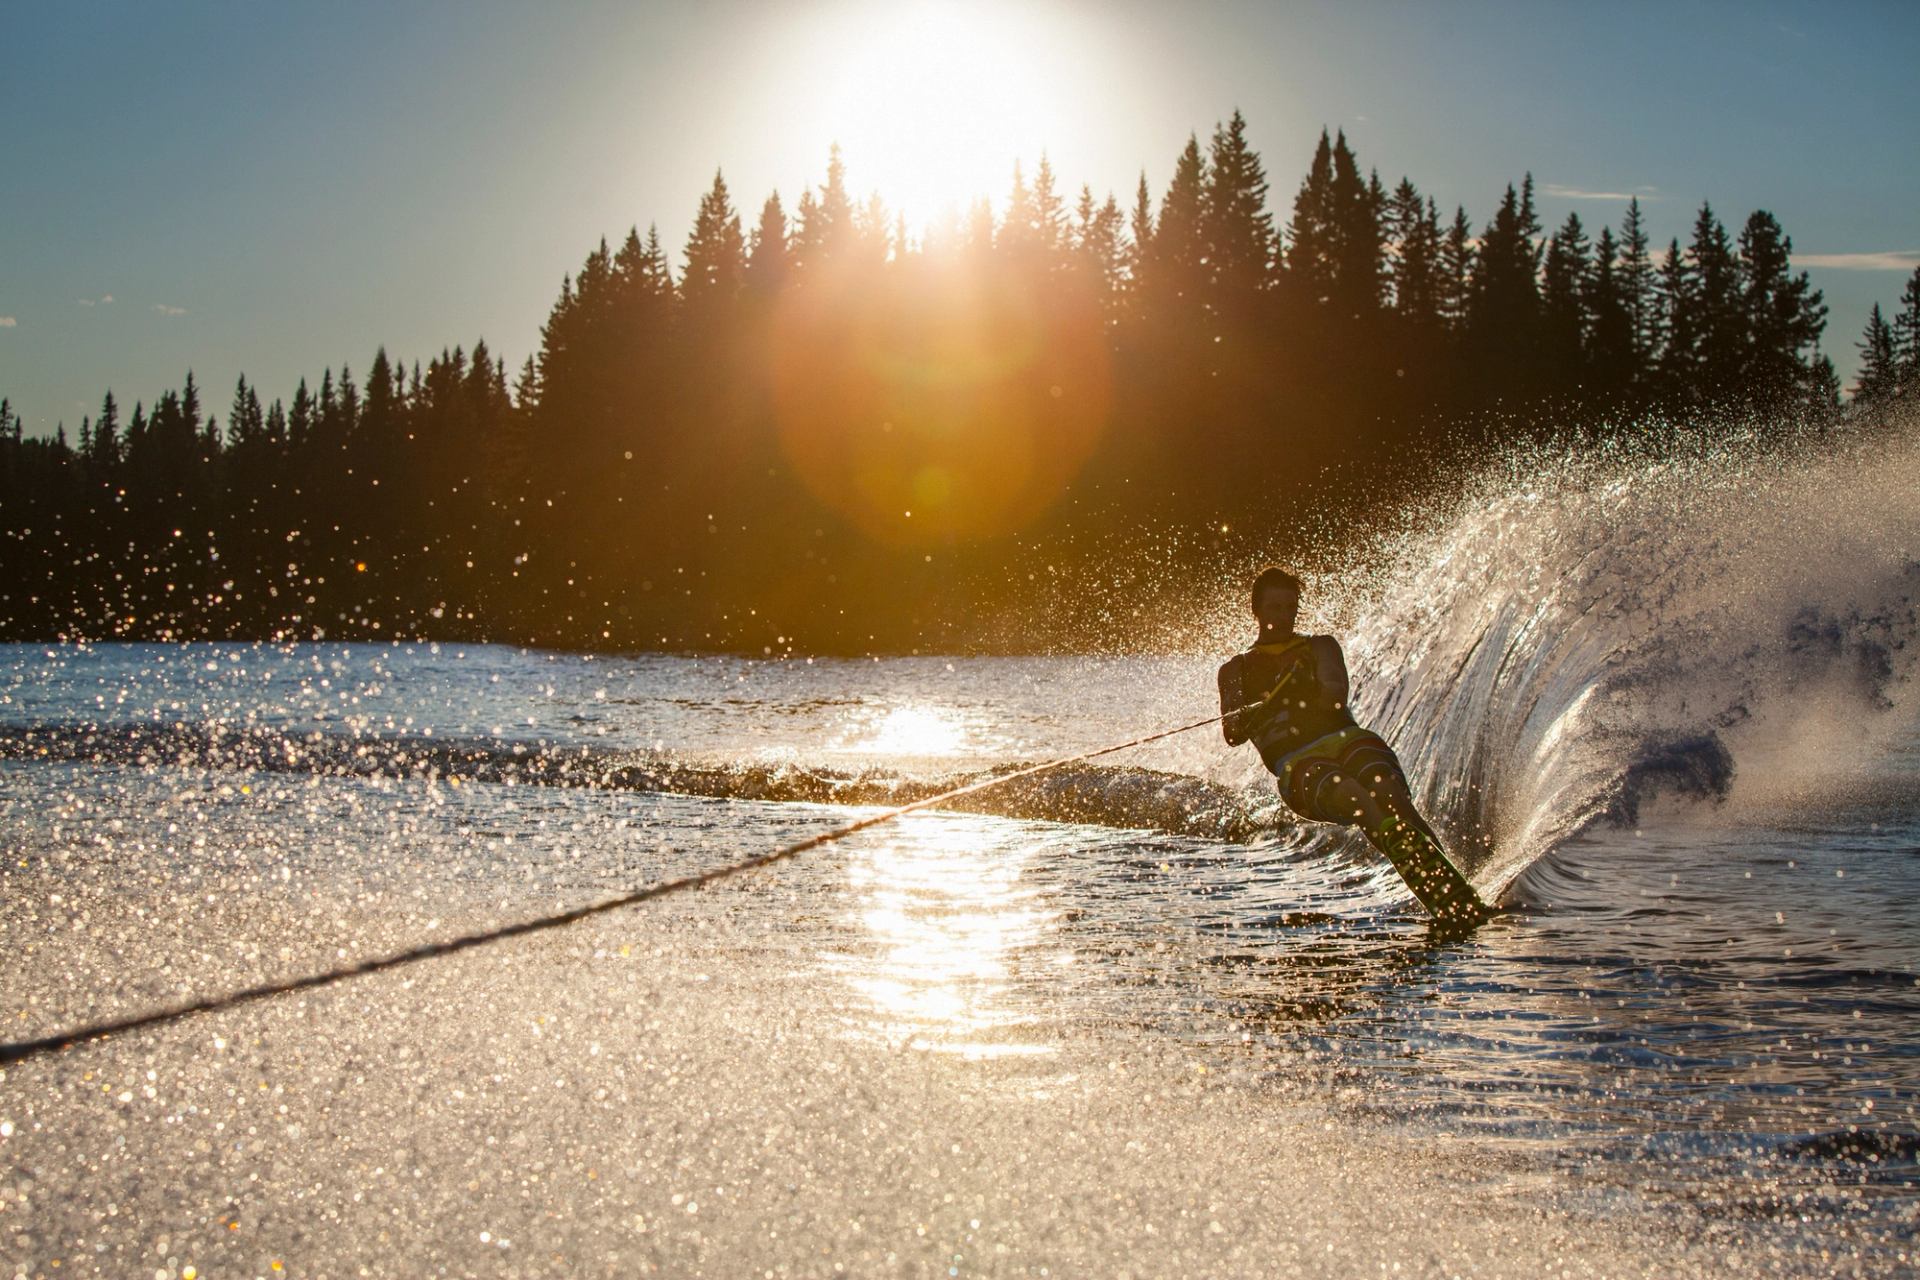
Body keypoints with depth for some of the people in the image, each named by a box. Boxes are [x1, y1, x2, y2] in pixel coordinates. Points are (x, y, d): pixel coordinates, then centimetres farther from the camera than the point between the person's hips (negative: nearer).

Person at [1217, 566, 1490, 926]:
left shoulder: (1321, 647, 22)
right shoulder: (1236, 670, 20)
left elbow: (1336, 695, 1)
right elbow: (1232, 734, 3)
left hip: (1347, 741, 2)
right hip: (1297, 766, -2)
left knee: (1388, 792, -31)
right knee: (1352, 795, -36)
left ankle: (1460, 897, -40)